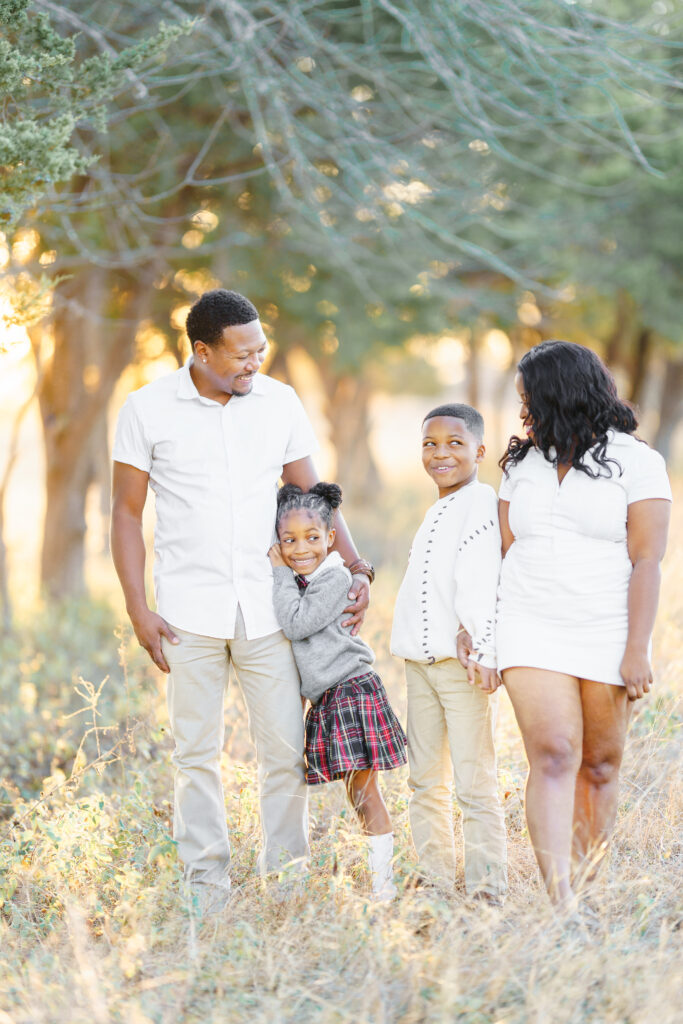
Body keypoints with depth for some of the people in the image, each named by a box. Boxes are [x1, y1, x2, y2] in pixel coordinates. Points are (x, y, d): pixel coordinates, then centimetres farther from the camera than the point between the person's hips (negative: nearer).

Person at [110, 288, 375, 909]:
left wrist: (356, 567, 1)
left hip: (267, 607, 2)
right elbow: (127, 513, 3)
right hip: (190, 612, -2)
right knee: (197, 753, 3)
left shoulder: (280, 403, 5)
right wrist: (138, 609, -3)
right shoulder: (148, 410, -2)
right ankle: (208, 889, 10)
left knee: (286, 748, 0)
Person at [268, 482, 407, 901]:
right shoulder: (299, 580, 14)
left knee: (364, 791, -7)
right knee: (358, 793, 10)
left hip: (352, 689, -9)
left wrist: (281, 574, -11)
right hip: (325, 698, 9)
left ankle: (384, 880, -2)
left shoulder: (335, 577, -13)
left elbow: (296, 624, -19)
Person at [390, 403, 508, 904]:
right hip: (421, 663, 9)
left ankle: (487, 889, -2)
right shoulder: (437, 512, 19)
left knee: (474, 782, -7)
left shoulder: (484, 502, -9)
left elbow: (479, 581, -19)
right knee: (425, 780, 12)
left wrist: (484, 652, -27)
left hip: (463, 662, -9)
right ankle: (435, 879, 21)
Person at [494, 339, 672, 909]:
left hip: (607, 635, -2)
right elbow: (505, 553, 14)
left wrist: (637, 650, -14)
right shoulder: (523, 464, 13)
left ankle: (588, 891, 15)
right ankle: (560, 905, -21)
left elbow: (647, 562, -7)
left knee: (600, 765, 3)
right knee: (553, 756, -13)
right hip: (532, 630, 2)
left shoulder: (636, 461, -2)